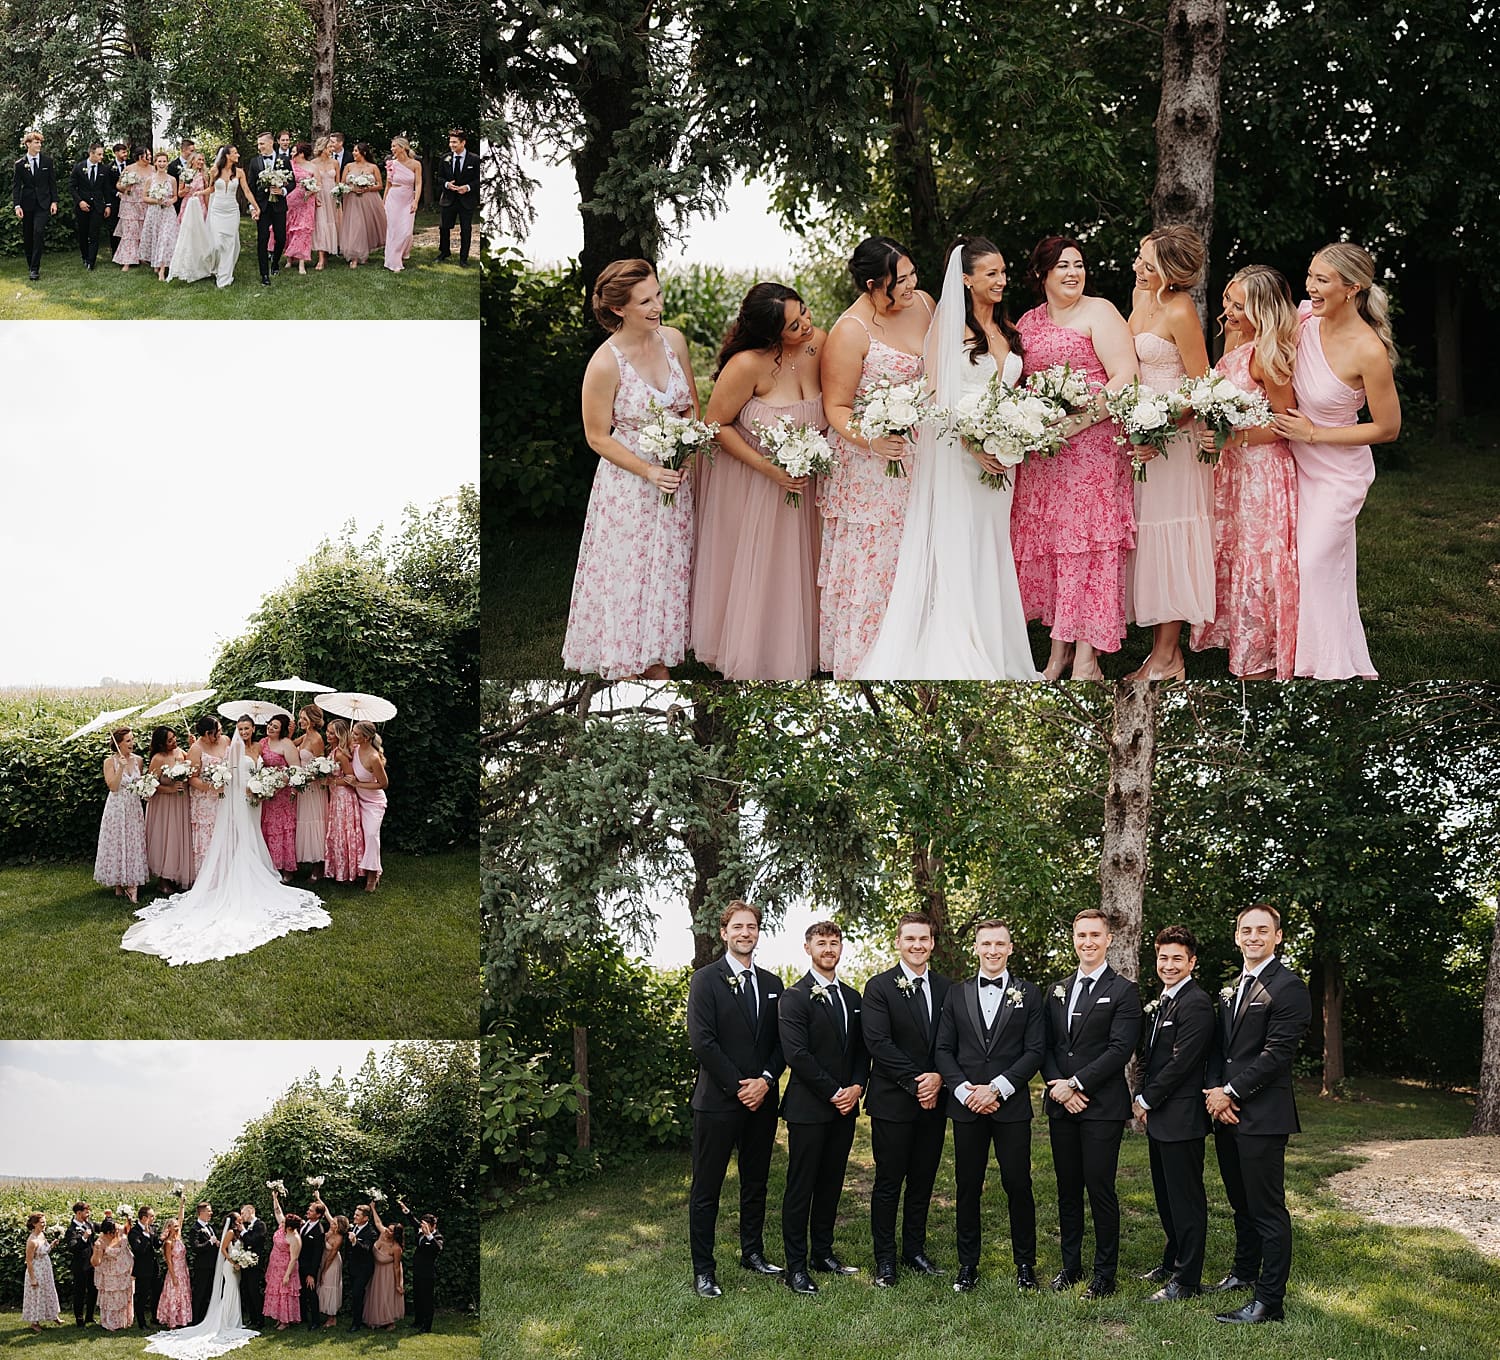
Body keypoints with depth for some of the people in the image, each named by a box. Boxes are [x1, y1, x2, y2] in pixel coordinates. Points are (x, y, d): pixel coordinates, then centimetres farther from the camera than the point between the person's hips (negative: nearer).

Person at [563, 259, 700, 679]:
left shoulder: (673, 339, -5)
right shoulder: (605, 363, -21)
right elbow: (598, 437, -13)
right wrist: (649, 472, -20)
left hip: (675, 476, 5)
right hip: (629, 485, -5)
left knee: (667, 573, 16)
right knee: (628, 577, 6)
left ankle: (658, 665, 31)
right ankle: (626, 670, 19)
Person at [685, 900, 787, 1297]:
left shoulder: (771, 984, 11)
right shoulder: (706, 979, -5)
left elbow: (781, 1042, 10)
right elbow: (701, 1040, -13)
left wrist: (766, 1080, -7)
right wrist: (737, 1085, -14)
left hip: (762, 1098, 5)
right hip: (718, 1100, -5)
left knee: (756, 1182, 15)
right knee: (706, 1188, 0)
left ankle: (753, 1253, 28)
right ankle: (703, 1270, 6)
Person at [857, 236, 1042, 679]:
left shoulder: (1007, 330, 15)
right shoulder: (948, 324, -5)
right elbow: (935, 393, -11)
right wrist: (973, 445, -20)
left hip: (1001, 455, 6)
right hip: (956, 454, -6)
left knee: (993, 553, 10)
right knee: (957, 551, -4)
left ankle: (995, 653, 16)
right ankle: (956, 656, 1)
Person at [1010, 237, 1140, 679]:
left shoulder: (1099, 312, 0)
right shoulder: (1027, 323, 16)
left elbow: (1125, 377, -10)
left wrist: (1078, 420, -20)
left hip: (1091, 444, -6)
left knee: (1086, 543, -8)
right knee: (1045, 543, 4)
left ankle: (1086, 659, -6)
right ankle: (1059, 648, 14)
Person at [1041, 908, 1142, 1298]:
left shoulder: (1123, 991, -4)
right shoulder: (1057, 990, 14)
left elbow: (1120, 1049, -13)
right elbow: (1046, 1045, 12)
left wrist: (1076, 1083, -15)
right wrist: (1057, 1085, -5)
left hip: (1102, 1106, -5)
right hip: (1061, 1105, 6)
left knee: (1100, 1189, -3)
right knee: (1067, 1189, 11)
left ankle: (1105, 1275, 6)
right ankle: (1070, 1266, 21)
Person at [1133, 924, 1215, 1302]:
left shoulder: (1196, 1004, -15)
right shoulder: (1160, 1003, 16)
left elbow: (1181, 1062, -20)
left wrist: (1148, 1100, -12)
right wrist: (1141, 1097, 6)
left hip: (1182, 1117, -10)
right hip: (1158, 1117, 10)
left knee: (1186, 1199, -2)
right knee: (1165, 1195, 19)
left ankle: (1186, 1280, 4)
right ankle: (1173, 1260, 32)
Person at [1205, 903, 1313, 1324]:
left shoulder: (1288, 988, -11)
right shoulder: (1231, 990, 17)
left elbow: (1277, 1053, -17)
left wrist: (1230, 1093, -14)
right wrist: (1215, 1092, -2)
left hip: (1261, 1116, -8)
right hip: (1226, 1114, 8)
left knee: (1268, 1210, -4)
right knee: (1242, 1205, 21)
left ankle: (1269, 1302, 0)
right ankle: (1245, 1272, 36)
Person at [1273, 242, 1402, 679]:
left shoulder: (1369, 351, -26)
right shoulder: (1305, 319, -9)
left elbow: (1388, 428, -16)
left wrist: (1313, 433, -17)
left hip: (1339, 471, -6)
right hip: (1298, 461, 6)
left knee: (1316, 563, -4)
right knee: (1289, 558, 12)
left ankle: (1332, 665, 12)